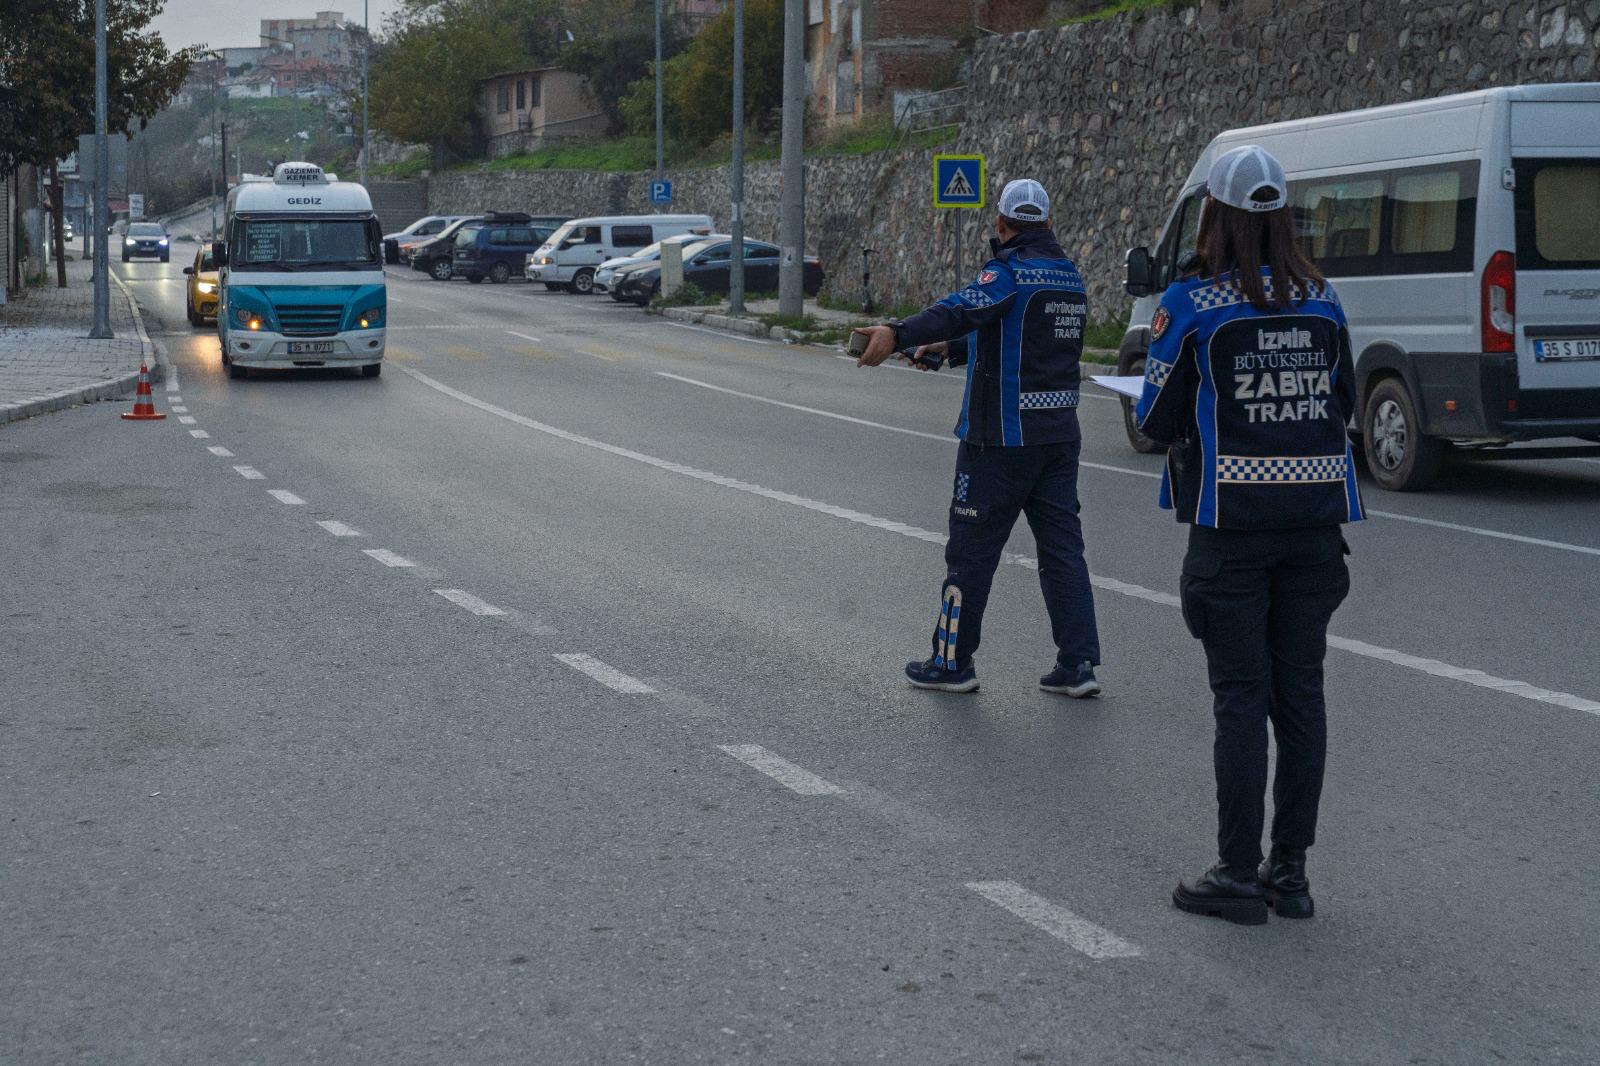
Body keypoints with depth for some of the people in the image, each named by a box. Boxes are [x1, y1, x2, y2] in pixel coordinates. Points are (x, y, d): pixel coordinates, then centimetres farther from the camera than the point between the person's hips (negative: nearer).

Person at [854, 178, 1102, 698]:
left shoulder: (1011, 271, -13)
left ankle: (952, 661, 12)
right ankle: (1078, 664, 5)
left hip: (1000, 439, -7)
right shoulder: (1070, 277, 13)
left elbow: (963, 310, -32)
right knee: (1062, 547, 9)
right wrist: (947, 350, 35)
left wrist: (897, 334, -45)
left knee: (971, 549, 4)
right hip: (1060, 435, 7)